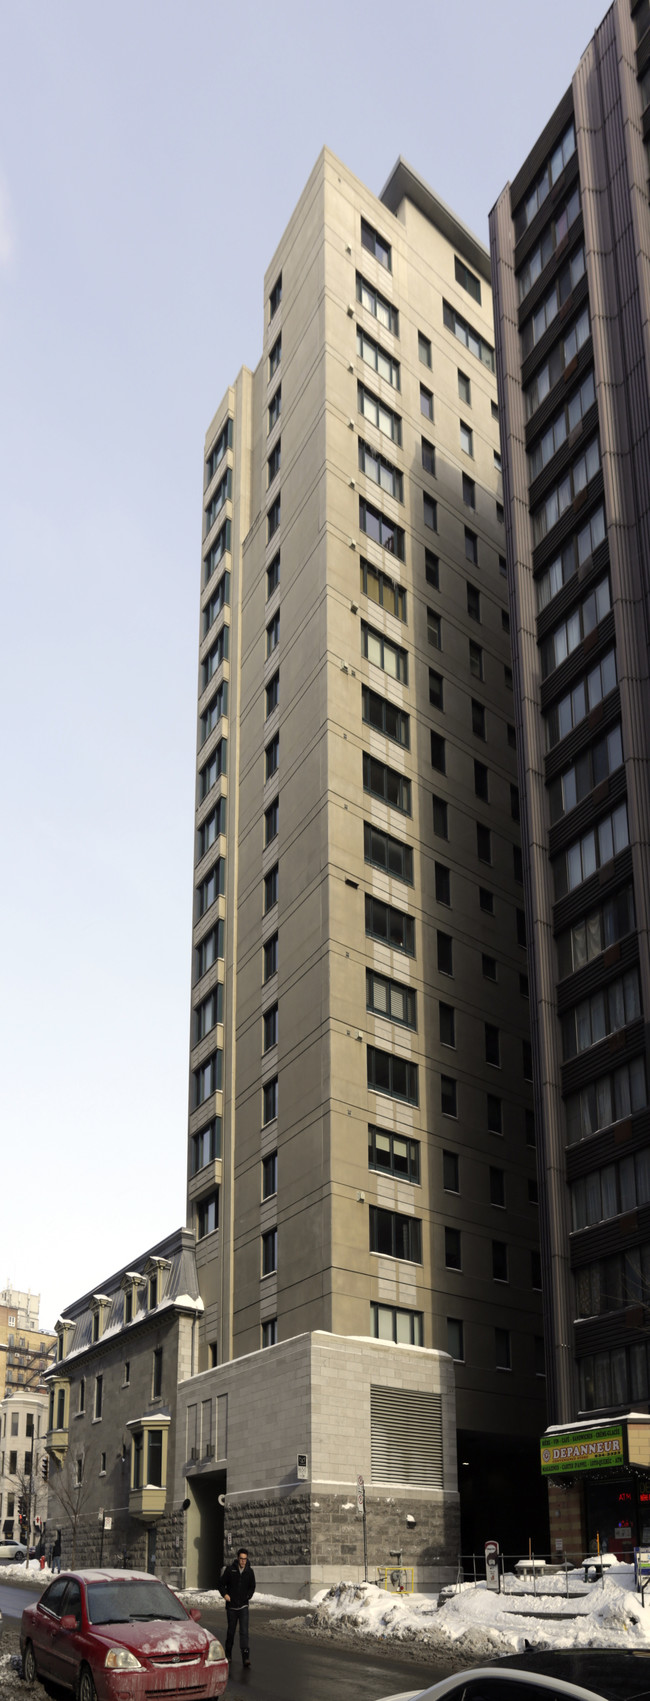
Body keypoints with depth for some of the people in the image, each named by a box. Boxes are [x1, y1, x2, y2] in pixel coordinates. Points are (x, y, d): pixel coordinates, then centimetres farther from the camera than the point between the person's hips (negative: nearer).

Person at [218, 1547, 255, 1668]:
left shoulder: (250, 1571, 0)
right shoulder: (230, 1570, -6)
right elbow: (221, 1584, 1)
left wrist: (248, 1596, -1)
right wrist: (225, 1594, -16)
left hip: (243, 1606, 0)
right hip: (231, 1606, 0)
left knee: (244, 1631, -11)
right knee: (231, 1631, 11)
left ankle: (245, 1657, -15)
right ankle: (228, 1654, 31)